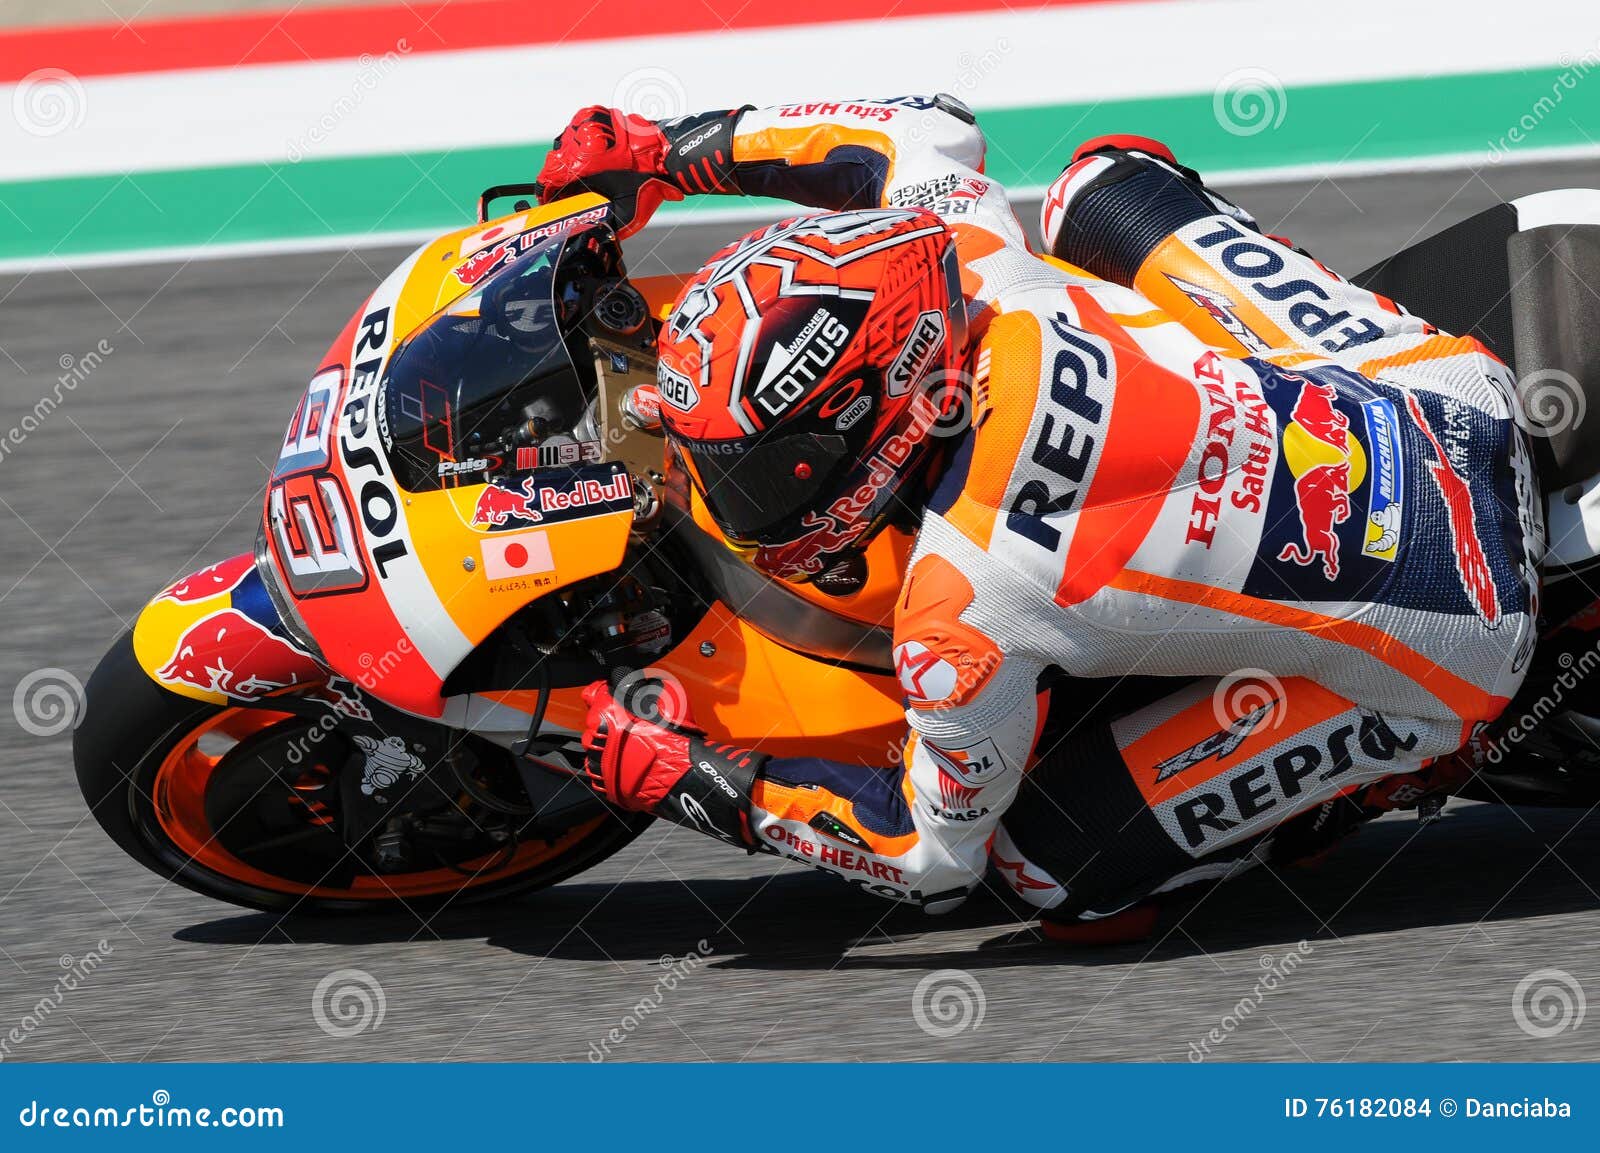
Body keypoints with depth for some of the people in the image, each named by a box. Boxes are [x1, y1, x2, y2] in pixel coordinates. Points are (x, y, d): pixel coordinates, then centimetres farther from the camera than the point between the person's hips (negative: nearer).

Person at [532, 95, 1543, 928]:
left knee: (1052, 859, 1)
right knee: (1104, 183, 17)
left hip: (1443, 654, -6)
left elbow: (936, 859, -9)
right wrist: (664, 152, 12)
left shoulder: (964, 616, -28)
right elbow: (928, 131, 12)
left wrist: (704, 786, -2)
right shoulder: (973, 259, -13)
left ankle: (1388, 761, 10)